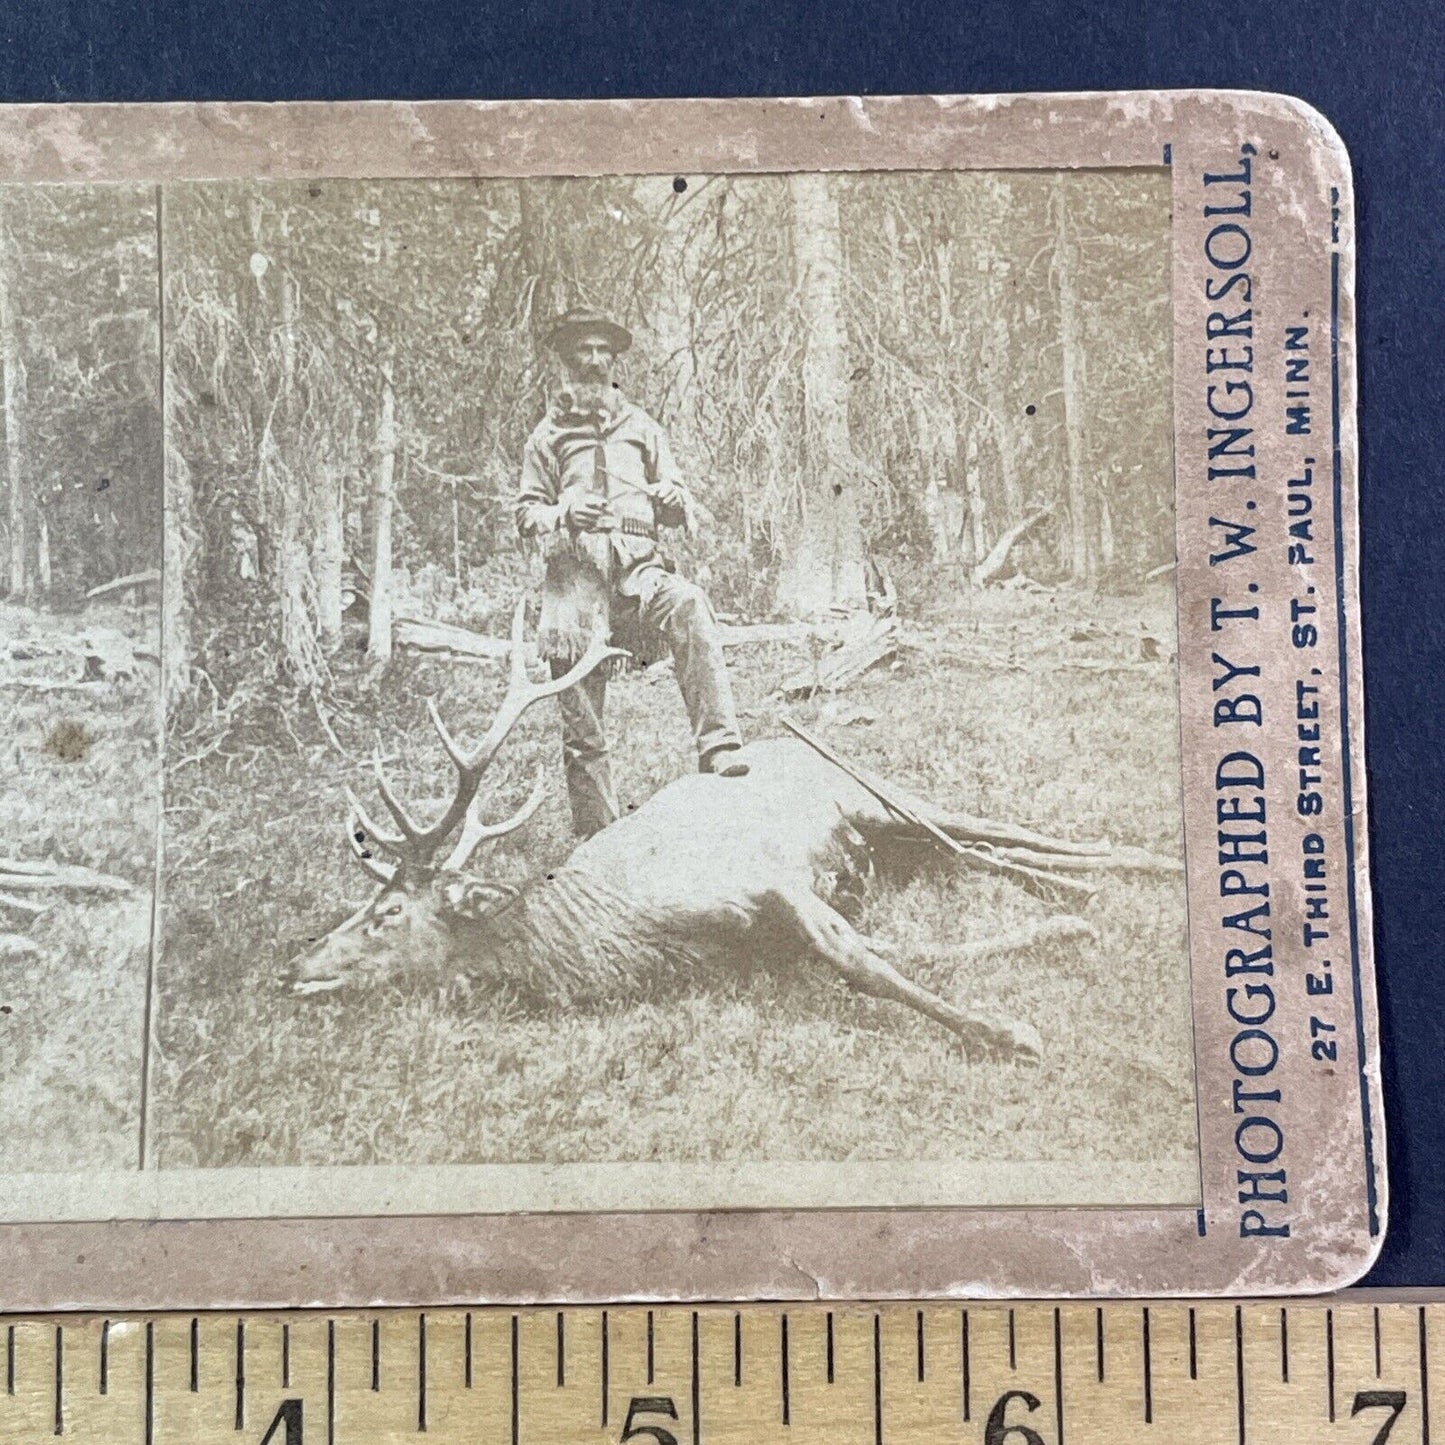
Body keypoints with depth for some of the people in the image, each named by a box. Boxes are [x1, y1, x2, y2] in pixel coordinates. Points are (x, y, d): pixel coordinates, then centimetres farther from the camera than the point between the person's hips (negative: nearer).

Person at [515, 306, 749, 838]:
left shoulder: (643, 428, 22)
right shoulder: (548, 434, 19)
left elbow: (681, 506, 19)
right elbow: (525, 512, 14)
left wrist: (672, 500, -6)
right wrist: (561, 515, -8)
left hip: (638, 565, 0)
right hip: (574, 574, 0)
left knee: (690, 605, -35)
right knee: (581, 726, -4)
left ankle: (718, 746, -39)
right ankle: (598, 835, 5)